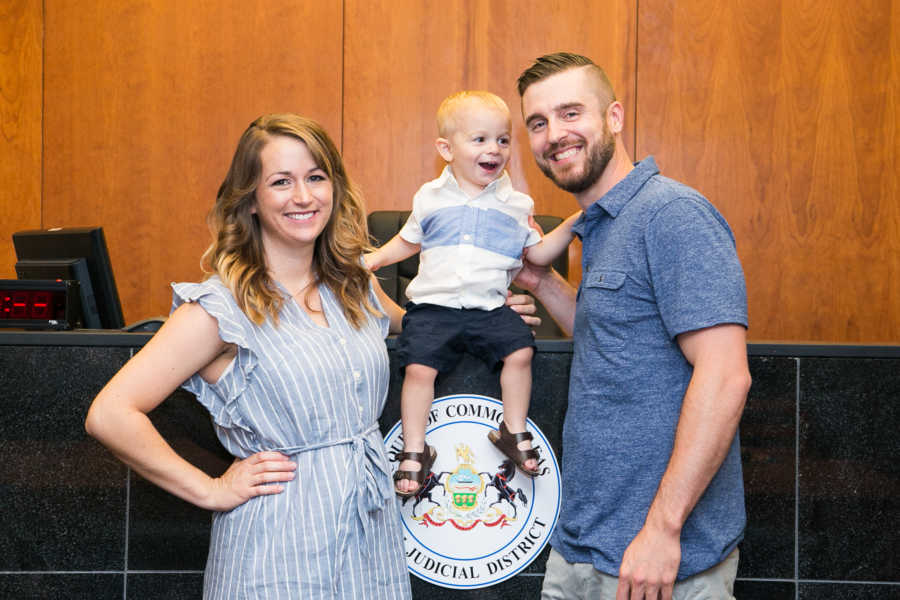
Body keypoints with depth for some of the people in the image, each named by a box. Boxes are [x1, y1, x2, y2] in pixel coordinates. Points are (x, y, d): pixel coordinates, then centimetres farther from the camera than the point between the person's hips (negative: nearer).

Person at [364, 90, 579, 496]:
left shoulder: (516, 205, 8)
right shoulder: (429, 198, 9)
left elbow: (538, 253, 12)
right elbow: (408, 241, 23)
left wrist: (572, 224, 2)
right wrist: (375, 258, 9)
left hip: (490, 307, 1)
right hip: (433, 307, -1)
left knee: (520, 351, -21)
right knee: (419, 367, -20)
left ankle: (513, 432, 1)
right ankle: (414, 450, -3)